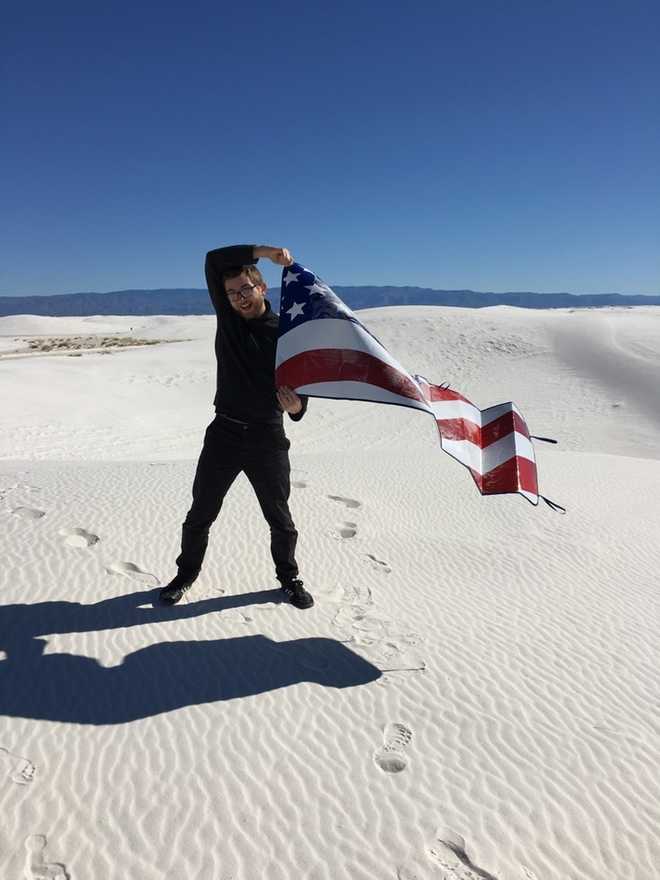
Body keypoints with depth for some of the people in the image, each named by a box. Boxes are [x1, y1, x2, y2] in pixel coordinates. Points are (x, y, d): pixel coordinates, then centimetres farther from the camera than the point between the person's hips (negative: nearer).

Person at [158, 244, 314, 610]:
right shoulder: (228, 316, 2)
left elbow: (300, 384, -7)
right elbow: (214, 259, -6)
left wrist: (297, 407, -30)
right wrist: (262, 250, -17)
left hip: (268, 438, -2)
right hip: (224, 433, 2)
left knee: (279, 518, 11)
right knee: (200, 514, 12)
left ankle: (289, 578, 32)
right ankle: (186, 574, 33)